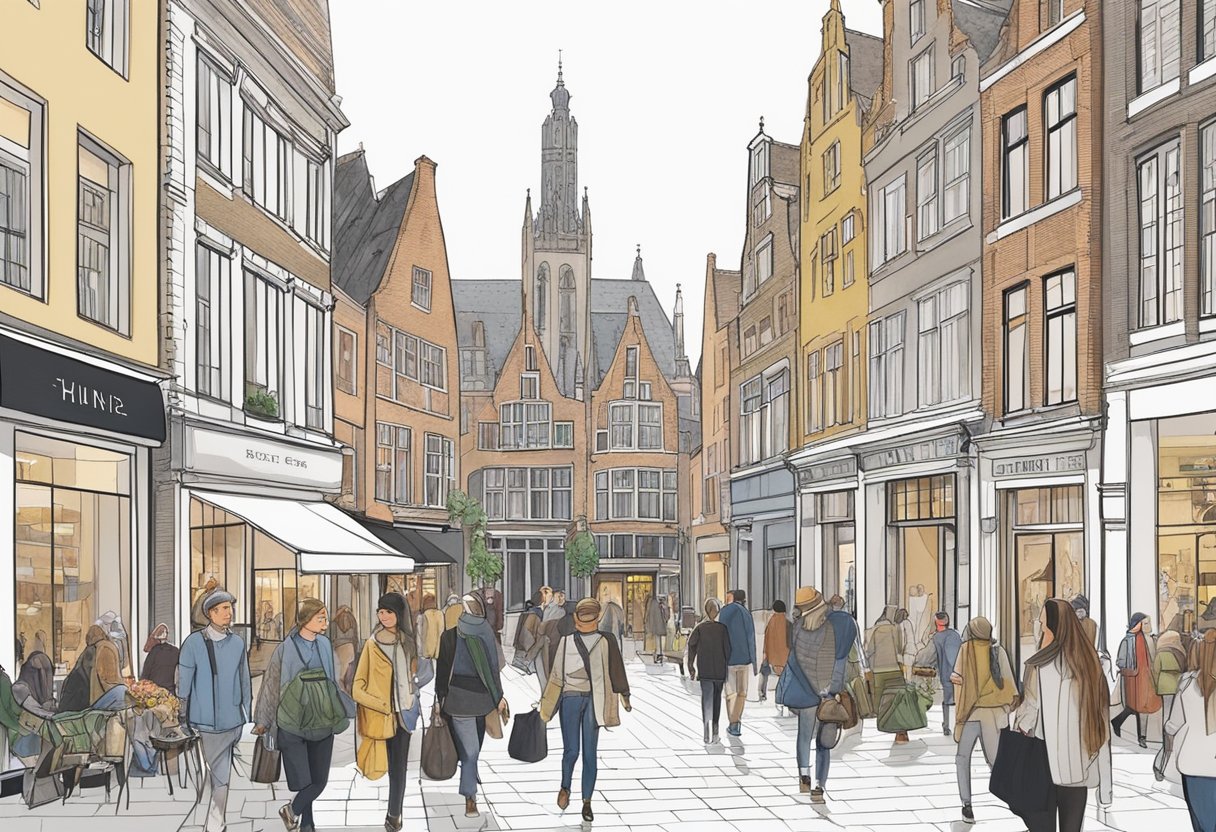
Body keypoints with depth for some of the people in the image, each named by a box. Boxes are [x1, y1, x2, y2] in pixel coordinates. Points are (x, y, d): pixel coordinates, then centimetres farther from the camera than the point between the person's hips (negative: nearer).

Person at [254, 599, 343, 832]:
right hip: (292, 725, -3)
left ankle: (293, 812, 25)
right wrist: (263, 721, 2)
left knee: (320, 780, 1)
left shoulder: (326, 646, 4)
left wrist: (337, 714, 17)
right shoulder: (285, 650, -7)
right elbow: (271, 685, -1)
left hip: (322, 723, 4)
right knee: (302, 780, -3)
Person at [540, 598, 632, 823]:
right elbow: (557, 673, 8)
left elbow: (615, 670, 4)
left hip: (594, 700, 0)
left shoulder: (605, 641, 2)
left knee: (590, 753, 1)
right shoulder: (566, 641, 4)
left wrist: (624, 697, 2)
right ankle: (565, 787, 21)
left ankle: (587, 802, 10)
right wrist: (546, 702, 9)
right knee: (571, 751, -4)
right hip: (570, 699, 0)